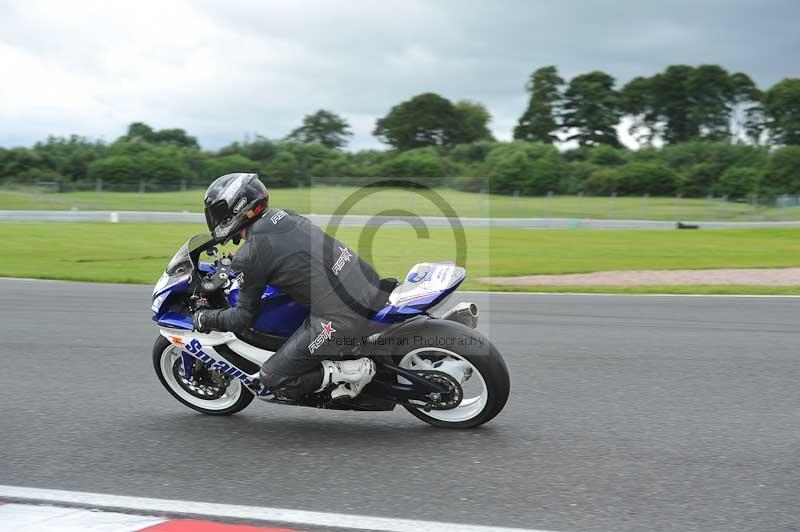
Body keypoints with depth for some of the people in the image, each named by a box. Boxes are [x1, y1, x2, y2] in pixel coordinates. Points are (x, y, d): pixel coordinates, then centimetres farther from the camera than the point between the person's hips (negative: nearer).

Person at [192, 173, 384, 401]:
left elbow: (244, 318, 1)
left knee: (272, 379, 5)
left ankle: (352, 370, -5)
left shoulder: (249, 256, -8)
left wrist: (205, 319, 19)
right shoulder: (284, 215, 13)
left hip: (341, 319, -7)